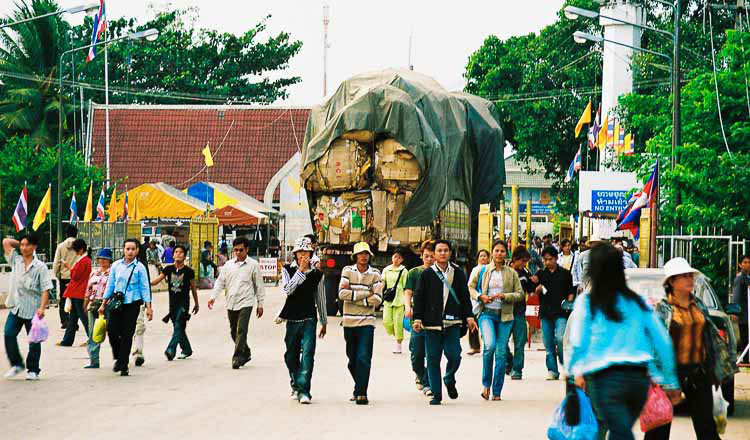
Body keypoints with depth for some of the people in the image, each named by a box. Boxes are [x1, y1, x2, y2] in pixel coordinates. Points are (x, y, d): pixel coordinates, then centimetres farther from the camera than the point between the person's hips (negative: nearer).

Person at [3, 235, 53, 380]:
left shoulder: (40, 267, -4)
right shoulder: (16, 261, 8)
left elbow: (45, 289, -9)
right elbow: (6, 242, 11)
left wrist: (42, 308, -18)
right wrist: (19, 243, 13)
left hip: (32, 310, -3)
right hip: (16, 308, 3)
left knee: (34, 341, 3)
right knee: (9, 334, -12)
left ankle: (33, 370, 15)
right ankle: (16, 364, 3)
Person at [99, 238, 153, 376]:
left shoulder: (139, 267, 1)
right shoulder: (116, 265, 8)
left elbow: (145, 288, 1)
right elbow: (110, 285, 15)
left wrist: (148, 307, -5)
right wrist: (103, 304, 15)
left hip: (132, 304, -2)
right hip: (117, 303, 2)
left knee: (127, 334, -1)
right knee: (111, 330, -9)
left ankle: (123, 366, 7)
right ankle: (118, 359, 15)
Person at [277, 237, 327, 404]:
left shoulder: (316, 274, 5)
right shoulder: (288, 270, 3)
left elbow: (320, 299, 14)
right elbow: (287, 289, -15)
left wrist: (324, 322, 20)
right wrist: (301, 271, -17)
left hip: (309, 320, -1)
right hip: (292, 320, 1)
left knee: (307, 353, -15)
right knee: (291, 356, 11)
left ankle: (303, 390, -19)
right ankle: (295, 386, 32)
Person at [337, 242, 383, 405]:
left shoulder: (375, 274, 1)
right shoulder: (347, 271, 3)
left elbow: (377, 300, -7)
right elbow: (342, 294, -11)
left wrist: (353, 296, -10)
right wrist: (366, 293, -12)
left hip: (367, 322, -2)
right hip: (349, 322, 2)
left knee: (364, 358, -12)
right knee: (353, 360, 10)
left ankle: (361, 393, -12)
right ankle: (359, 387, 29)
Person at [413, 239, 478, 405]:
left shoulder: (458, 273, 9)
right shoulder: (427, 274, 4)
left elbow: (465, 297, 12)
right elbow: (419, 298, 5)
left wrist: (469, 317, 5)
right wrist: (418, 318, -3)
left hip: (452, 323, 1)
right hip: (432, 323, 0)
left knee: (454, 356, -9)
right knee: (433, 359, 1)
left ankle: (450, 380, 22)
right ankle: (436, 394, 9)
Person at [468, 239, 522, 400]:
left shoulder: (512, 273, 8)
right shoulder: (482, 271, 7)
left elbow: (520, 294, 7)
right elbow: (471, 286, 12)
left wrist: (505, 296, -10)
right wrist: (480, 296, -7)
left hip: (505, 316, 1)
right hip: (487, 313, -1)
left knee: (501, 352, 0)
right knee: (489, 345, -23)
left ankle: (497, 392, 10)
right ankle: (486, 384, -3)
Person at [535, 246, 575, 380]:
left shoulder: (565, 274, 6)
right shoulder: (541, 274, 13)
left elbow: (571, 291, 7)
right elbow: (535, 293, 15)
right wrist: (538, 290, -7)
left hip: (561, 312, -3)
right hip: (545, 312, 3)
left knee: (560, 338, -17)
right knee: (548, 343, 3)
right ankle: (552, 370, 9)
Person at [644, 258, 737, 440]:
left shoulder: (699, 305, 11)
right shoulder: (663, 308, -4)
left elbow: (712, 335, 18)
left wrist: (724, 365, 18)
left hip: (698, 372, 5)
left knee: (706, 425, 7)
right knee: (660, 423, 2)